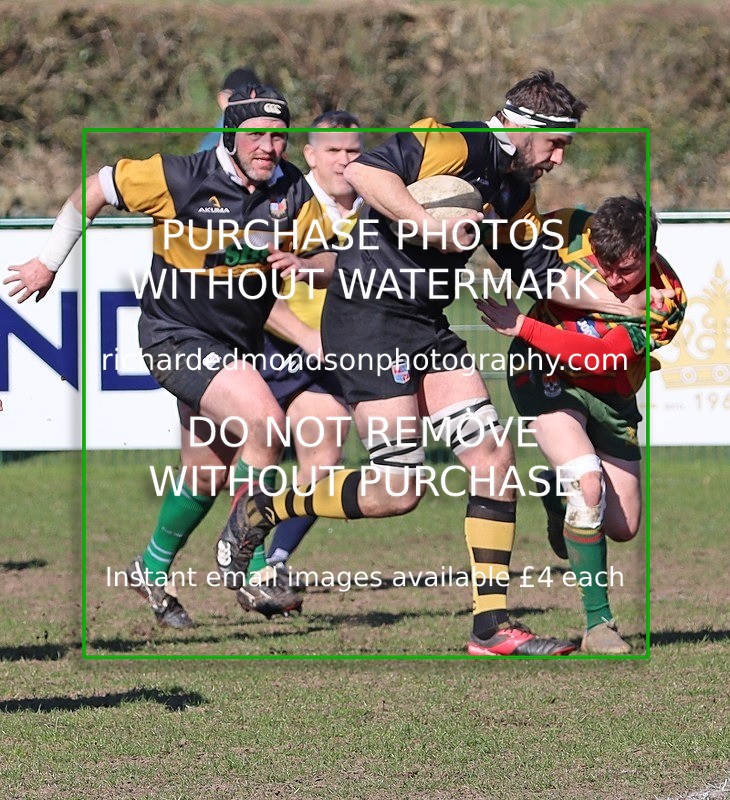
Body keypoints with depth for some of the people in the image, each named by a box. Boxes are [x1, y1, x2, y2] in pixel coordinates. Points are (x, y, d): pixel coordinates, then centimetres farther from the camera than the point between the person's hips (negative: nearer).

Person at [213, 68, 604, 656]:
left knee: (494, 459, -3)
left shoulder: (515, 192, 15)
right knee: (397, 491, -11)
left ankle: (492, 625, -2)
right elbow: (364, 172, -25)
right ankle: (262, 511, 12)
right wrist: (432, 226, -31)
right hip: (368, 315, -9)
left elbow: (542, 273, 20)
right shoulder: (454, 143, -14)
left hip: (427, 326, 9)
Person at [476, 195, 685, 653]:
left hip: (612, 397, 2)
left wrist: (523, 326, -35)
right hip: (547, 375, -2)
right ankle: (598, 623, -20)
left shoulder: (665, 299, -25)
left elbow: (603, 357, -33)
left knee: (623, 527, 6)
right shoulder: (572, 233, -22)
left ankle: (558, 492, 42)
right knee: (588, 482, -26)